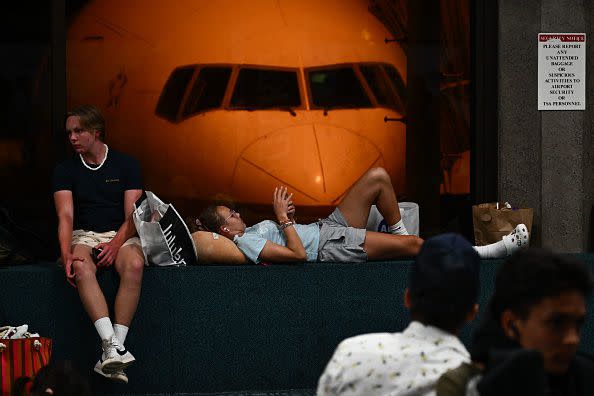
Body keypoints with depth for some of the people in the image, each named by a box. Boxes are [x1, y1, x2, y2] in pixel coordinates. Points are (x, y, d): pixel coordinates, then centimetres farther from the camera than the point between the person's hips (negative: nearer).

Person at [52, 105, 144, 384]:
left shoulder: (126, 165, 6)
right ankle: (112, 346, -48)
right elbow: (65, 216, -5)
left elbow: (133, 216, -1)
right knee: (82, 268, -37)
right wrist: (66, 253, -23)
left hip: (121, 235, 0)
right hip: (84, 235, 0)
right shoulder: (65, 170, 8)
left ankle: (114, 348, -40)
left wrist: (115, 245, -20)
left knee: (134, 265, -36)